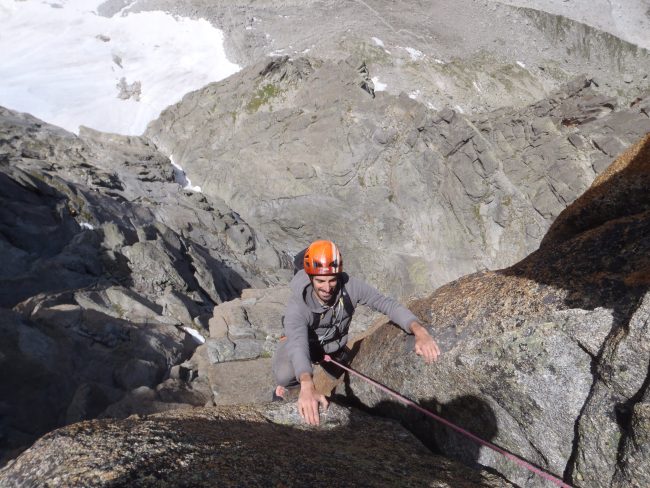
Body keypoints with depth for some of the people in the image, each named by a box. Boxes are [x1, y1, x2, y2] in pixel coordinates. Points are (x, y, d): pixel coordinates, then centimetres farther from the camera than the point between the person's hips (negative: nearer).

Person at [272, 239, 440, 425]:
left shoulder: (350, 287, -31)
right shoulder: (297, 306, -40)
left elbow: (388, 304, -31)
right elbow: (298, 346, -55)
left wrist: (420, 333, -48)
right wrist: (307, 387, -75)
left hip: (334, 345, 4)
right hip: (301, 342, -4)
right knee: (285, 374, -32)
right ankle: (284, 386, 5)